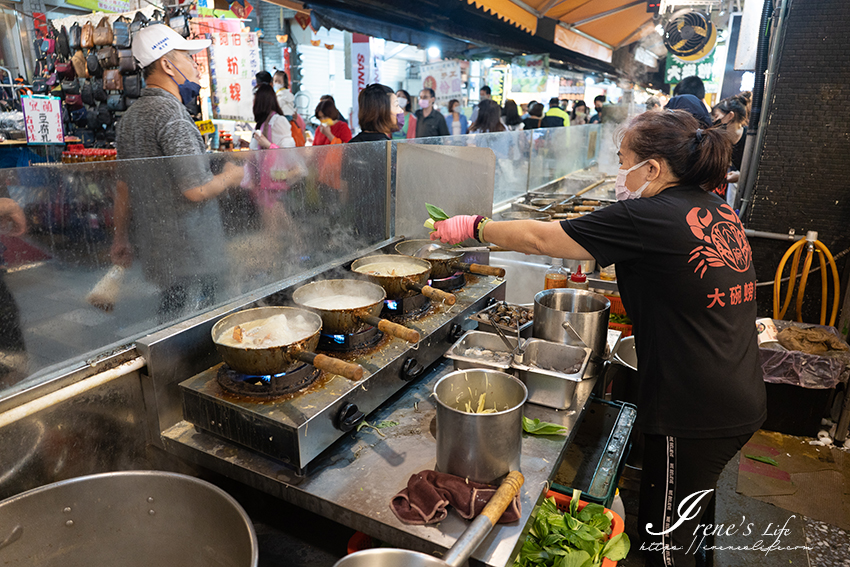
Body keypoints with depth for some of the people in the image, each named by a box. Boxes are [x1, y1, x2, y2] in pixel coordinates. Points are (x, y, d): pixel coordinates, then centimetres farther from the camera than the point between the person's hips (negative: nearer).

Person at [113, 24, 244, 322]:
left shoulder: (129, 116, 14)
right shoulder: (171, 116, -17)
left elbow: (123, 186, 19)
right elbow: (196, 190, -22)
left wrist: (121, 238, 25)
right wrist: (230, 176, -3)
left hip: (153, 249, 9)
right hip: (189, 255, -9)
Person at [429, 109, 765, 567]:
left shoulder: (650, 217, -20)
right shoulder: (718, 210, 5)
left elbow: (539, 238, -15)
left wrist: (473, 226, -2)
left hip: (695, 414, -9)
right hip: (743, 401, 9)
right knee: (690, 520, 28)